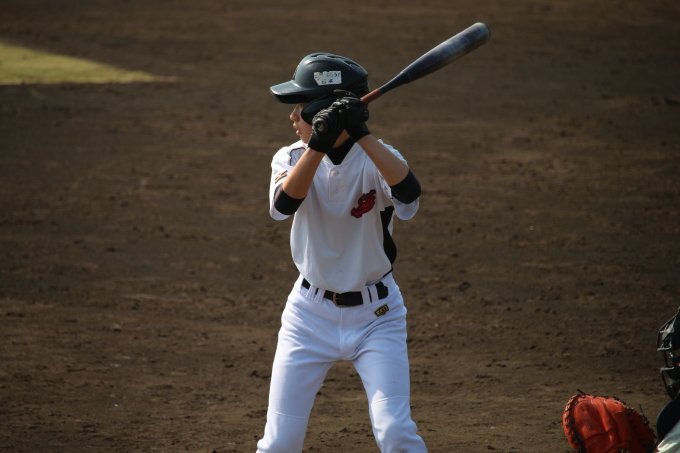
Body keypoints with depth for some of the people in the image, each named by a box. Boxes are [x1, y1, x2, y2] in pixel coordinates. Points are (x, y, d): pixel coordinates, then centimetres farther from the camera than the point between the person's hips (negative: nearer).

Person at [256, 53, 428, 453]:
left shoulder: (376, 159, -11)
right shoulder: (292, 158, -4)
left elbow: (409, 193, -34)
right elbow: (283, 204, -26)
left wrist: (360, 134, -39)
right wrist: (319, 144, -37)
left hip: (375, 314, -2)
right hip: (311, 314, 2)